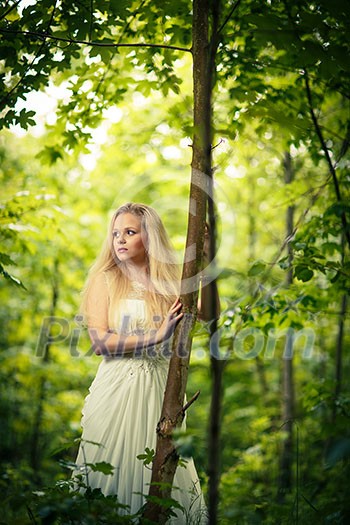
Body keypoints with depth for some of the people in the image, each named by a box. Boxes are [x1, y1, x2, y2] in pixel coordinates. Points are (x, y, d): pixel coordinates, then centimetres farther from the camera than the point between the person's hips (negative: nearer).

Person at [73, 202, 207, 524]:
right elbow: (99, 341, -9)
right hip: (118, 385, -2)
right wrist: (155, 336, -15)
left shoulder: (168, 283, 11)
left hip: (161, 388, 3)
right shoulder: (105, 280, 2)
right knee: (115, 470, 0)